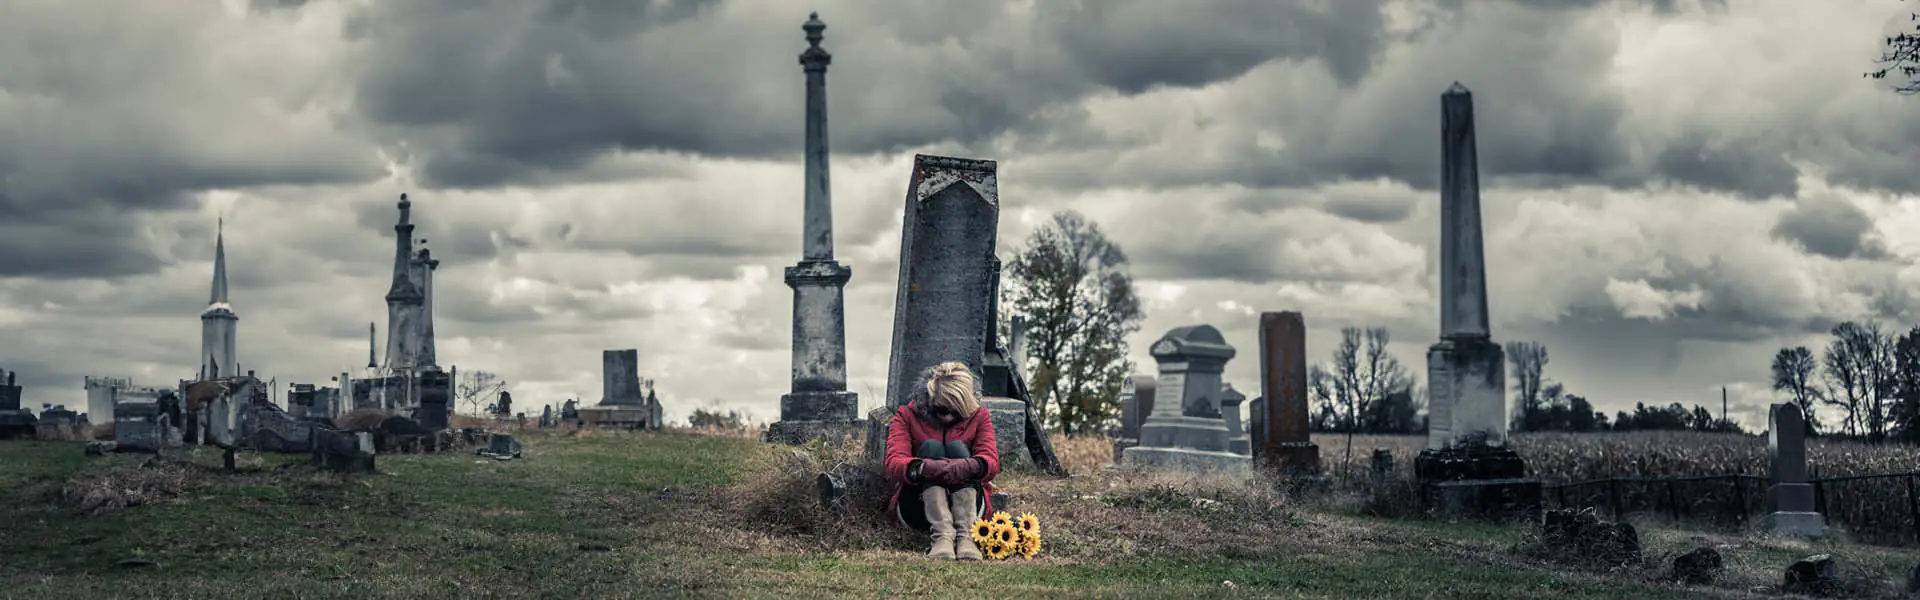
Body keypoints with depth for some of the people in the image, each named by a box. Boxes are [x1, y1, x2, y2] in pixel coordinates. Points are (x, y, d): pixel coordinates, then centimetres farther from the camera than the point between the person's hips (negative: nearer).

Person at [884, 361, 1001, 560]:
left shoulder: (979, 417, 6)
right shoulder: (907, 416, 2)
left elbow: (991, 462, -12)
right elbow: (893, 463, -16)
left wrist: (968, 467, -38)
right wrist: (923, 468, -40)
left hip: (968, 504, 1)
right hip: (917, 504, -1)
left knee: (957, 447, -22)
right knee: (931, 447, -24)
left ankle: (965, 535, -44)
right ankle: (942, 536, -48)